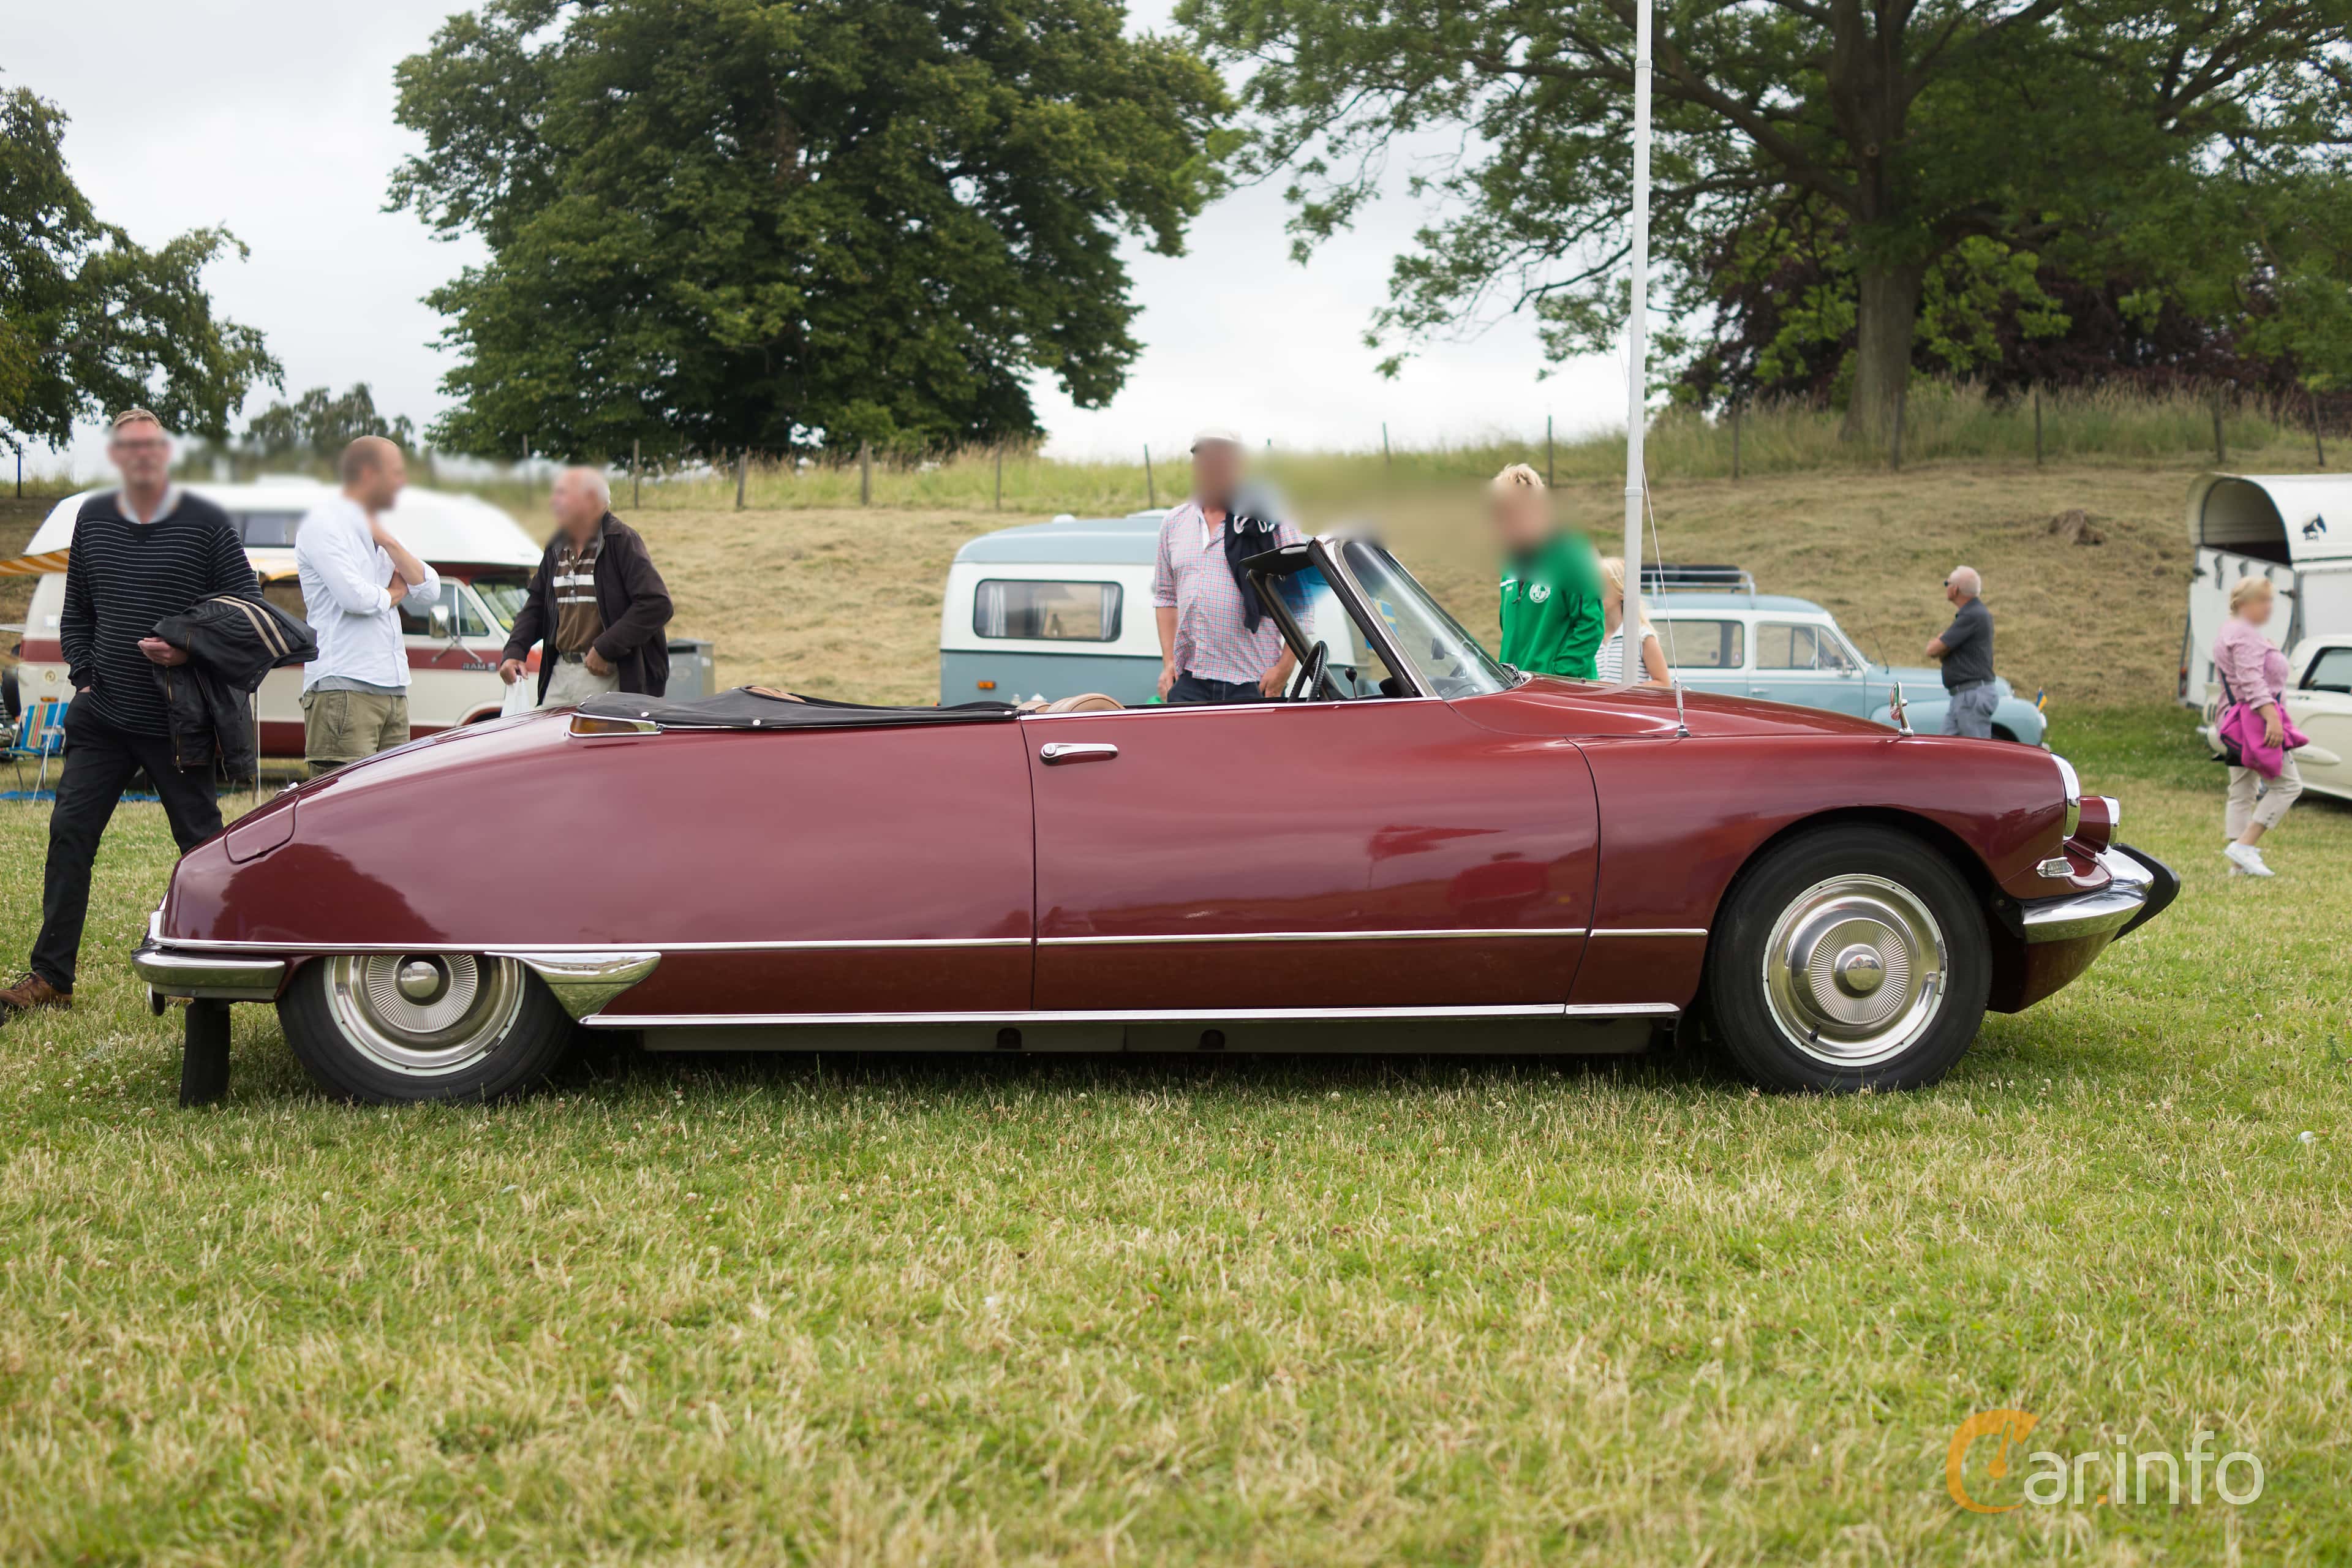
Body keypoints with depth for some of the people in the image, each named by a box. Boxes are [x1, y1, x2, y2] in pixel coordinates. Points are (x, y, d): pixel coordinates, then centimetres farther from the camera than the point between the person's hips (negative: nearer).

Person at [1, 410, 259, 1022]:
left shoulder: (207, 523, -5)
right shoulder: (92, 519, 8)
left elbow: (249, 608, -3)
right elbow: (76, 612, 17)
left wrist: (190, 651, -16)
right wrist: (84, 676, 6)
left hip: (177, 721, -4)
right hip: (102, 718, 4)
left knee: (202, 843, 4)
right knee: (69, 833, -1)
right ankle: (51, 977, 5)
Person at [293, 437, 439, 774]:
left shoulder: (379, 529, 22)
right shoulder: (324, 523, -5)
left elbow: (428, 593, 12)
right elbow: (354, 596, -18)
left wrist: (390, 543, 0)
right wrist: (393, 595, 3)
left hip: (394, 692, 8)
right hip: (344, 691, -8)